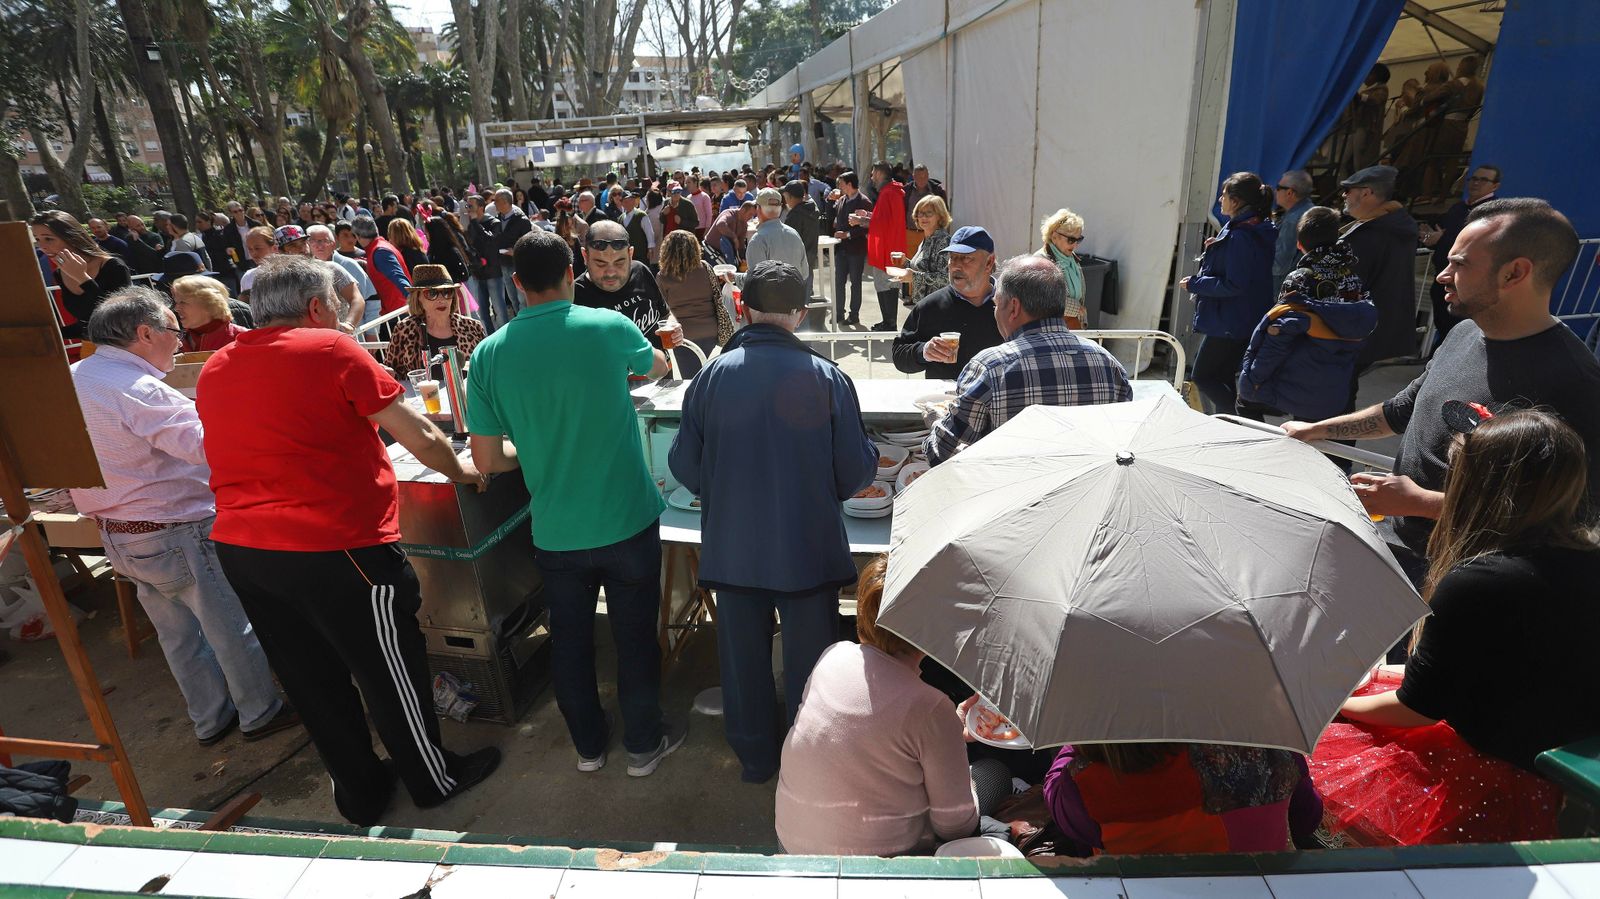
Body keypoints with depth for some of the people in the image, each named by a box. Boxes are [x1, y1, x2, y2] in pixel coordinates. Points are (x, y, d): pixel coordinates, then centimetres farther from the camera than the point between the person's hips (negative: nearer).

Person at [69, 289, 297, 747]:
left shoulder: (72, 379, 5)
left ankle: (210, 718, 34)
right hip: (174, 533, -9)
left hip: (117, 534, 9)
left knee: (178, 631, 20)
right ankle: (260, 712, 23)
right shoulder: (138, 390, -25)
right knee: (232, 627, 8)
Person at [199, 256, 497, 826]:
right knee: (390, 670, 10)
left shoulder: (214, 370, 11)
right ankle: (435, 780, 29)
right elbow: (420, 437, -9)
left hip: (238, 548, 7)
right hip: (332, 547, -7)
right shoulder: (330, 350, -9)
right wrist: (460, 473, 8)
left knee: (312, 678, 19)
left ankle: (358, 792, 36)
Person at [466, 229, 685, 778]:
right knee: (635, 638, 14)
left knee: (570, 640, 20)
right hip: (628, 521, -1)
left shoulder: (490, 354, -7)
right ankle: (644, 744, 32)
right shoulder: (609, 328, -10)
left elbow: (486, 460, -4)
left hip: (556, 531, 2)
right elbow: (658, 367, 13)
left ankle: (588, 745, 39)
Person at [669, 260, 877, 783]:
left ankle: (754, 757, 38)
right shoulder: (827, 378, -13)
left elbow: (685, 469, -3)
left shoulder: (711, 376, -9)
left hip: (732, 549, 2)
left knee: (743, 658, 19)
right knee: (808, 661, 17)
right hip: (810, 549, -1)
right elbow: (856, 473, -9)